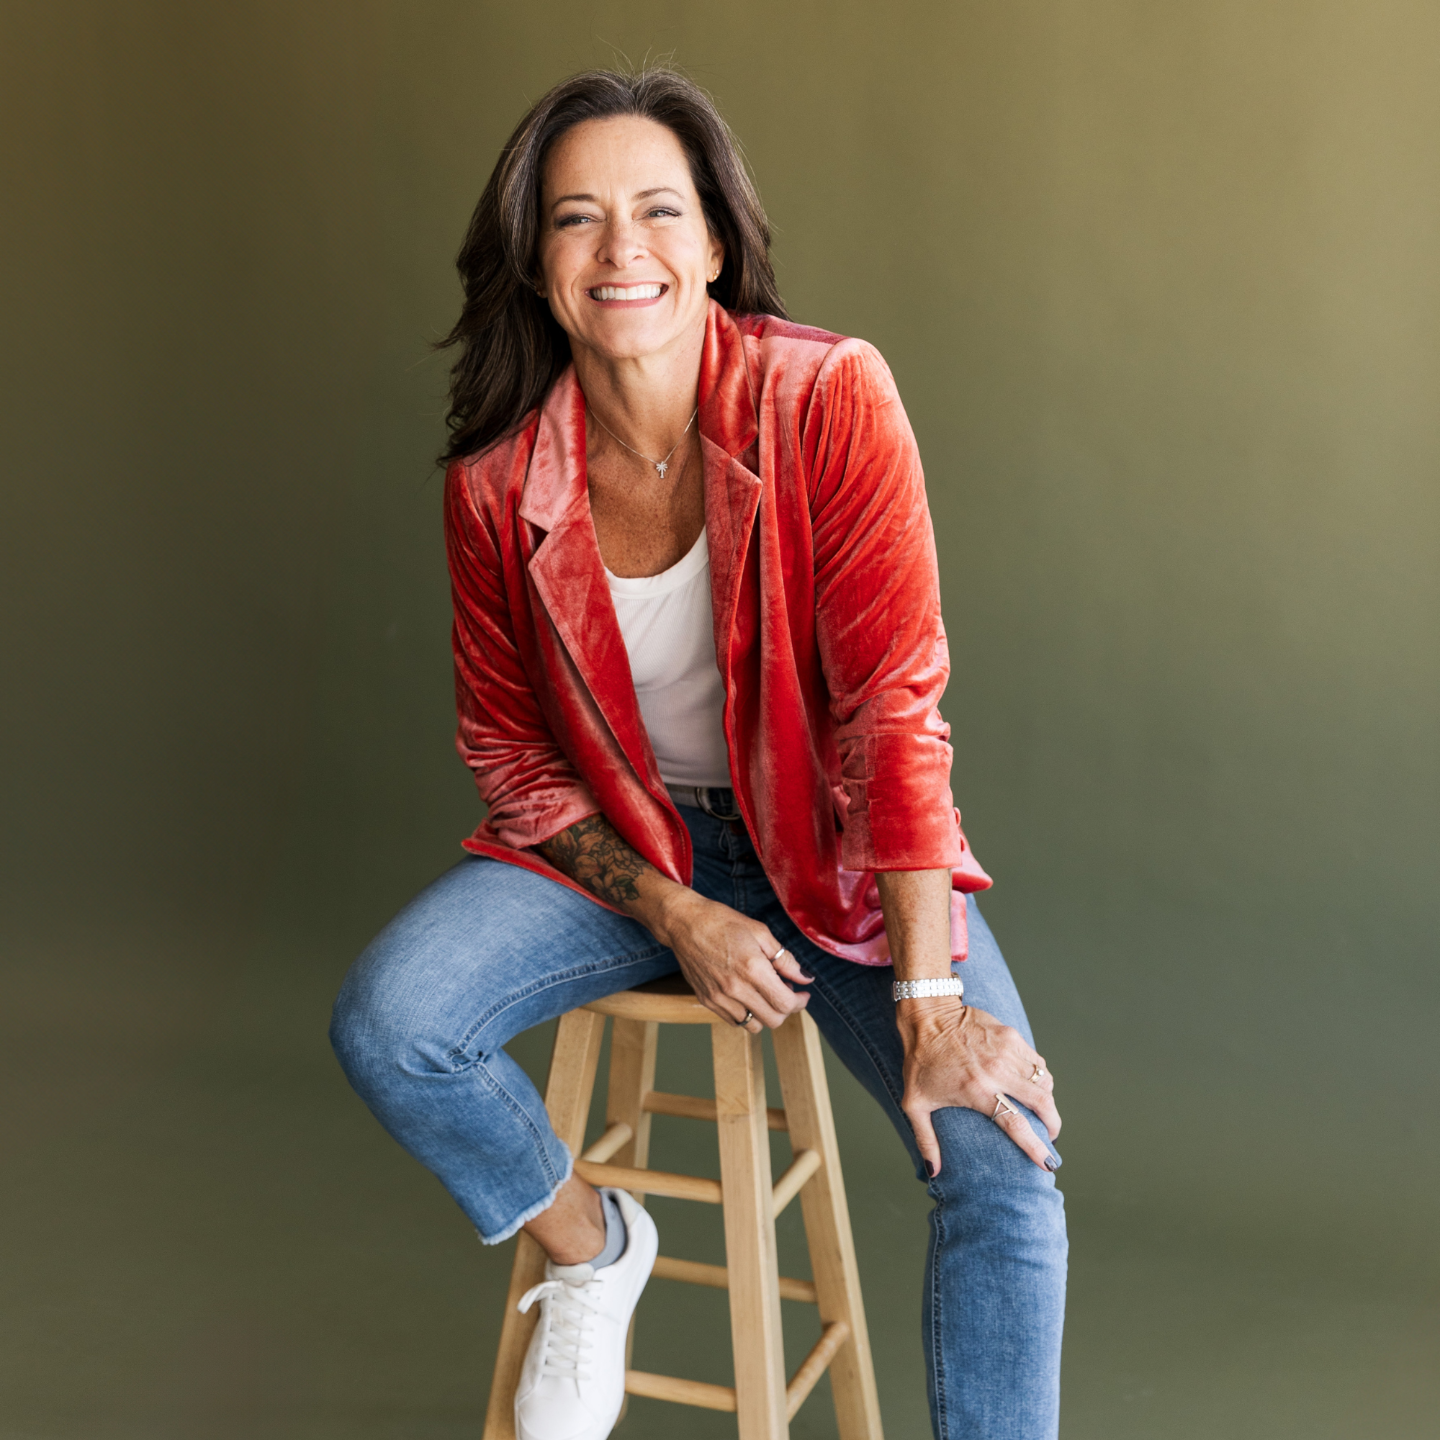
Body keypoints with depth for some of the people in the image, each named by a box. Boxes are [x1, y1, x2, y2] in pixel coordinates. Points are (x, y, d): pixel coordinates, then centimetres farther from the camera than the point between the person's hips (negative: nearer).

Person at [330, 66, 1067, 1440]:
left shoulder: (830, 399, -19)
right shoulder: (496, 480, -10)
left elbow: (893, 703, -20)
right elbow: (511, 751, 1)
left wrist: (929, 1000, -23)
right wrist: (675, 918, -12)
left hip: (831, 846, -2)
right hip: (614, 846, 2)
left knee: (1002, 1175, -21)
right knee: (383, 1025, -21)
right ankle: (590, 1247, 10)